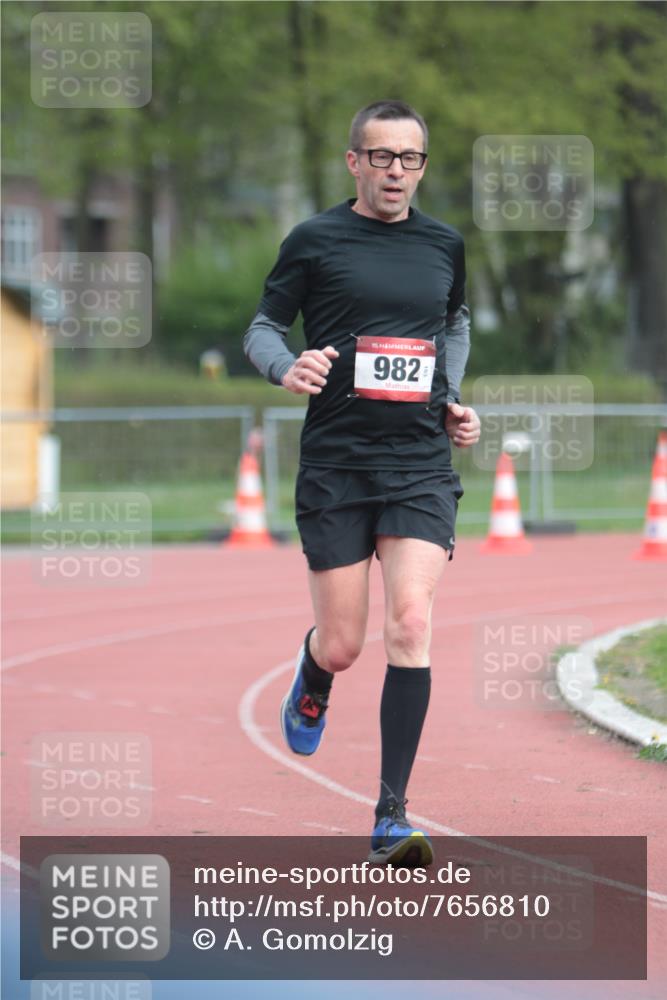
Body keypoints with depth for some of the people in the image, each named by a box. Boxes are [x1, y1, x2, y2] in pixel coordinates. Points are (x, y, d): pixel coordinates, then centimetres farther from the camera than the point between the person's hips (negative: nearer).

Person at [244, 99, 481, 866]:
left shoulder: (444, 245, 10)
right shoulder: (315, 241, 0)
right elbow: (263, 326, 6)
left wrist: (453, 398, 13)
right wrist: (286, 369, -16)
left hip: (421, 465, 2)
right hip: (335, 464, -2)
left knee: (411, 623, -15)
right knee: (343, 644, 1)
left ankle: (392, 819, -12)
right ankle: (312, 676, 43)